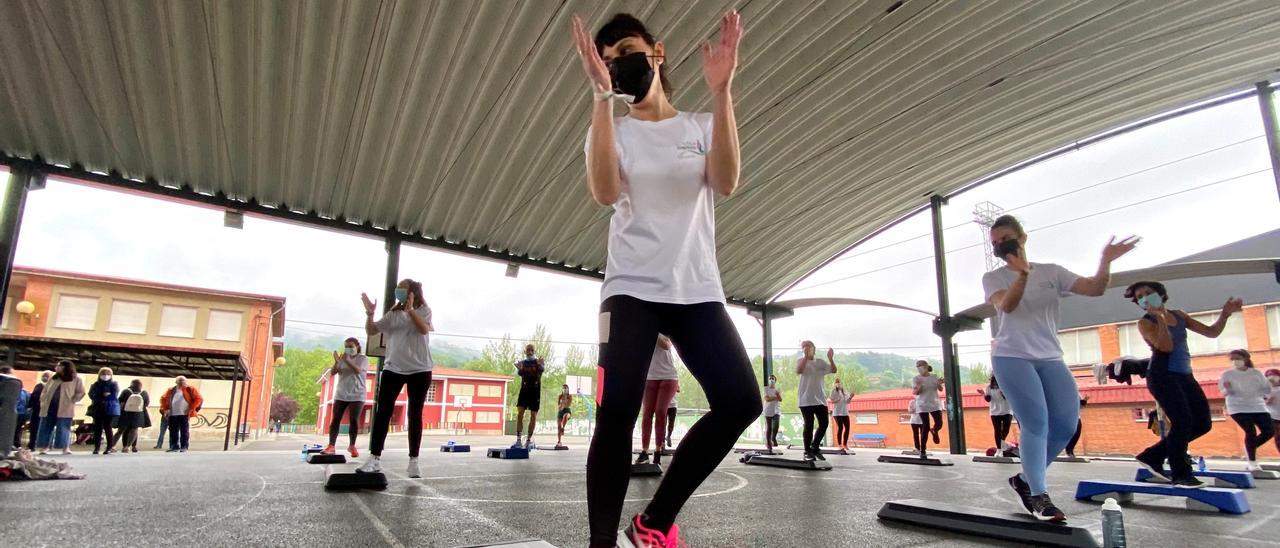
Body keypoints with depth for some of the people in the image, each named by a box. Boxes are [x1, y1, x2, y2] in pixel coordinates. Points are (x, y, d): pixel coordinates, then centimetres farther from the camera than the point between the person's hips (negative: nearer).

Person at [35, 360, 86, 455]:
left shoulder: (76, 379, 1)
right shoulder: (53, 378, 16)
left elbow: (80, 393, -1)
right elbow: (45, 391, 18)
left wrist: (71, 401, -8)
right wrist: (43, 401, 6)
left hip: (65, 409, -5)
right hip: (49, 407, 5)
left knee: (63, 429, -4)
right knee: (46, 428, 5)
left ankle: (66, 448, 0)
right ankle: (43, 447, 11)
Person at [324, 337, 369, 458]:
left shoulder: (363, 358, -2)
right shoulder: (342, 359, 9)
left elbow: (358, 370, -19)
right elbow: (332, 373, 1)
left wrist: (347, 360, -30)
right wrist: (336, 361, -15)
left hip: (357, 395, -4)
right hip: (341, 395, 4)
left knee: (354, 420, -3)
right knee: (335, 419, -1)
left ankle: (352, 446, 10)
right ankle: (331, 446, 0)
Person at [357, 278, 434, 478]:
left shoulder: (423, 310, 2)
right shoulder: (393, 314, 11)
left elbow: (424, 329, -18)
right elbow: (371, 331, 6)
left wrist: (410, 309, -24)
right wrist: (369, 313, -9)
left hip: (419, 369, -3)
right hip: (393, 368, 3)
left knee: (415, 415, 2)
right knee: (383, 411, -4)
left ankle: (413, 461, 7)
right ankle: (374, 459, 0)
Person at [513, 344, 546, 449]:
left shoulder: (539, 362, 2)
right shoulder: (522, 362, 8)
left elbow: (543, 368, -21)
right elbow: (519, 373, -10)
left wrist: (541, 365, -45)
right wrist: (519, 369, -35)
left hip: (535, 390, -1)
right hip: (524, 389, 1)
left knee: (533, 415, 3)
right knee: (520, 413, -10)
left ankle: (529, 440, 13)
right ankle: (518, 440, -8)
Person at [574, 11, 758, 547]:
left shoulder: (702, 126, 12)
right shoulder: (611, 129, 8)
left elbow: (726, 182, -10)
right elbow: (605, 192, -14)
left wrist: (721, 91, -16)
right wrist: (602, 95, -18)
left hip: (697, 291, 2)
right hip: (631, 289, -1)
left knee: (741, 401, -14)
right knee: (618, 411, -18)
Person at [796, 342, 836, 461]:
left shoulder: (820, 362, 13)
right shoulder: (801, 361, 1)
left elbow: (833, 370, 3)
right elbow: (798, 371, -20)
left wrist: (831, 358, -14)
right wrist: (806, 356, -26)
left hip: (820, 399, 5)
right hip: (806, 399, -5)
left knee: (824, 424, 3)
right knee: (809, 425, -6)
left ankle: (815, 447, 21)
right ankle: (807, 452, 3)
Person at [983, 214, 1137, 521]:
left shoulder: (1051, 272, 9)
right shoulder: (993, 278, 1)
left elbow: (1095, 289, 1)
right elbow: (1006, 305, -17)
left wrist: (1106, 261, -15)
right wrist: (1022, 273, -31)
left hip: (1050, 358, 4)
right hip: (1011, 357, -4)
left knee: (1066, 425, -1)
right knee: (1035, 423, -15)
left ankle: (1025, 479, 17)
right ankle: (1038, 496, -5)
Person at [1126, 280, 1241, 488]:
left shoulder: (1179, 315, 13)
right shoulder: (1145, 323, -5)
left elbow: (1212, 332, 13)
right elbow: (1166, 347, -17)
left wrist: (1225, 314, -2)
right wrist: (1160, 318, -22)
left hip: (1184, 375, 7)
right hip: (1163, 375, -7)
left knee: (1203, 423, 7)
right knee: (1182, 422, -16)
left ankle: (1152, 456, 13)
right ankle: (1180, 475, -5)